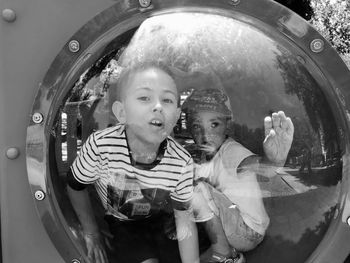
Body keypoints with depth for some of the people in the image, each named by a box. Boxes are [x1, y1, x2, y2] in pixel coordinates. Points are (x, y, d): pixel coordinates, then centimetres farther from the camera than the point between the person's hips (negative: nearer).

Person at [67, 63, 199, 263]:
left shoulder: (182, 162, -29)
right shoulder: (100, 145, -32)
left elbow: (185, 220, -15)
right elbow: (76, 186, -11)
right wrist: (91, 235, -3)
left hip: (162, 220, 2)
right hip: (123, 223, -1)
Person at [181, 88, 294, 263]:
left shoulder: (230, 151, -25)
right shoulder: (197, 153, -2)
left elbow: (257, 164, -47)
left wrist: (274, 160, -67)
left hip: (248, 233, -7)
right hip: (228, 222, 7)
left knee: (198, 187, -25)